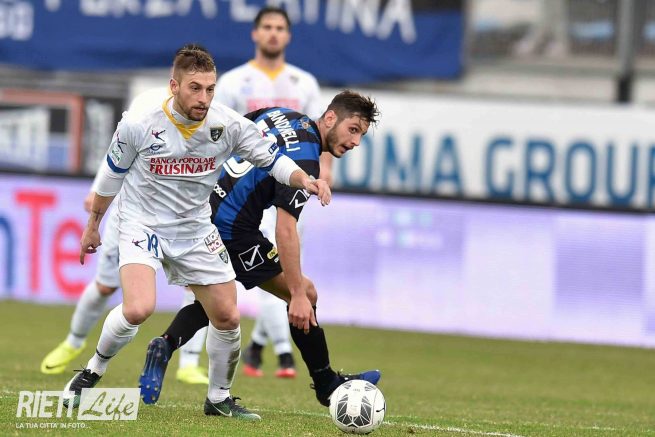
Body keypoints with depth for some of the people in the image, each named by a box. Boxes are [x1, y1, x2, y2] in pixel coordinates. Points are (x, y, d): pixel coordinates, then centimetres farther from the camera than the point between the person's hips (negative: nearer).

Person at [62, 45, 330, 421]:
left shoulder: (228, 124, -13)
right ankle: (92, 372, -2)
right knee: (138, 309, -27)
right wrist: (93, 225, 12)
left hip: (196, 230, 4)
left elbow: (271, 158, -2)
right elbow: (112, 175, 0)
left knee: (227, 318, 2)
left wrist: (304, 179, -23)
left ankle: (219, 398, 26)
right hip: (142, 225, -4)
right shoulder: (138, 125, -17)